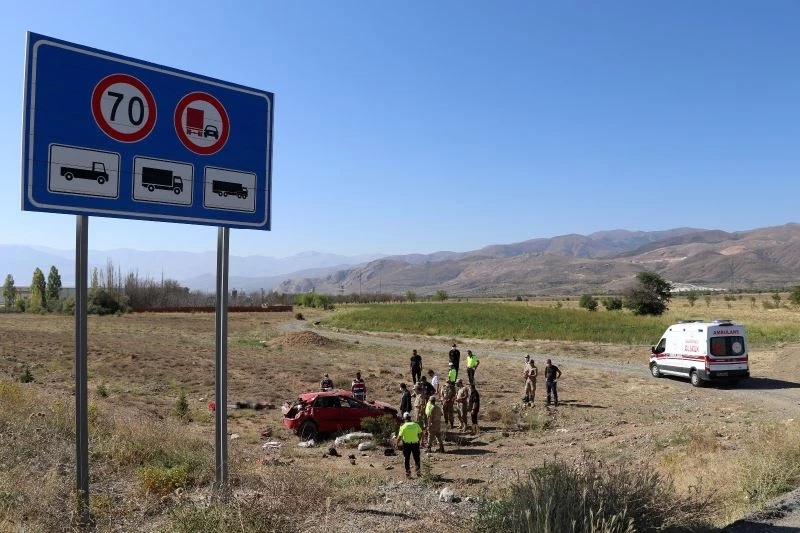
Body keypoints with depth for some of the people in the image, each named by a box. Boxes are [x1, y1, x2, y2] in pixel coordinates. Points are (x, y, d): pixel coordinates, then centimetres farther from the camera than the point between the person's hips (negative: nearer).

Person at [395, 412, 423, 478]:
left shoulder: (403, 426, -11)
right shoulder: (416, 425, -1)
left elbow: (399, 437, -11)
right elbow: (421, 434, 5)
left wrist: (397, 443, 4)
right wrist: (418, 439, 20)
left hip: (406, 444, -2)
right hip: (415, 443, 2)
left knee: (407, 459, 12)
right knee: (416, 458, 16)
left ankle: (408, 473, 14)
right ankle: (418, 472, 16)